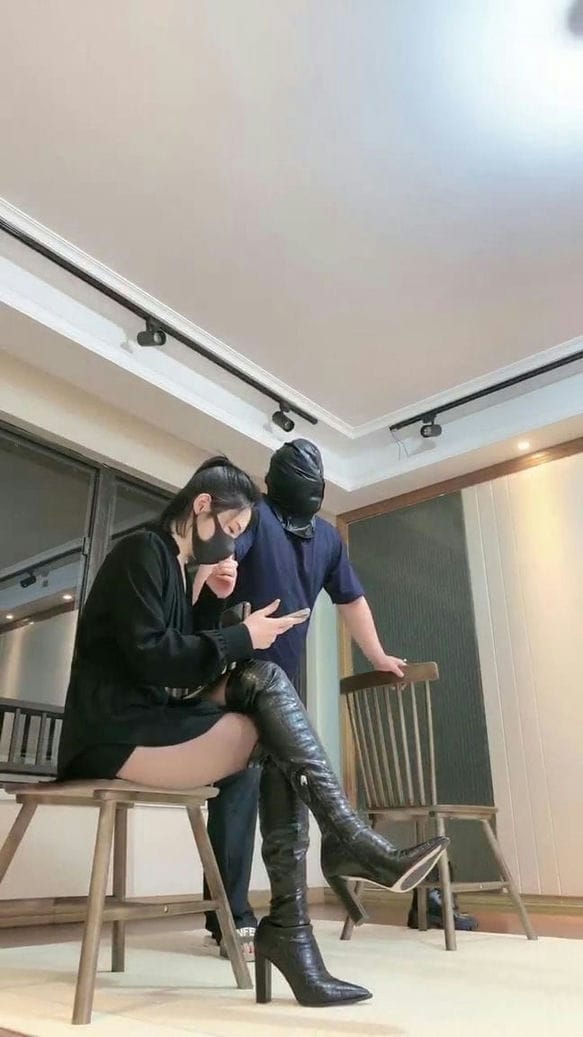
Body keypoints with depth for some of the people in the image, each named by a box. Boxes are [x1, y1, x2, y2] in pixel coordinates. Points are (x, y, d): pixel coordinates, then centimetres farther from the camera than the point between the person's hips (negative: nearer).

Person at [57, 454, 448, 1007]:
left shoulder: (182, 566, 18)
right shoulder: (142, 551, -8)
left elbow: (187, 659, 13)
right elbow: (150, 658, -18)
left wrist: (211, 599, 2)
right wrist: (242, 638, -14)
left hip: (154, 722, 8)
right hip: (117, 733, -8)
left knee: (261, 681, -13)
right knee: (273, 707, -17)